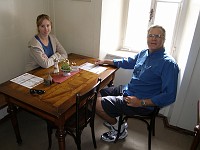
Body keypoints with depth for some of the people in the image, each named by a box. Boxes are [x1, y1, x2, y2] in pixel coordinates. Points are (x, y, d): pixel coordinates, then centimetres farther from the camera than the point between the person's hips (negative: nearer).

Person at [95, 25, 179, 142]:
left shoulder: (168, 63, -19)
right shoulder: (144, 53, 6)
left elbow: (170, 96, -22)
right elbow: (128, 62, 23)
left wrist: (141, 102, -25)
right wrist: (105, 61, 22)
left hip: (143, 104, -8)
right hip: (127, 89, 9)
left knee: (98, 104, -13)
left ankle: (119, 129, 13)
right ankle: (116, 119, 24)